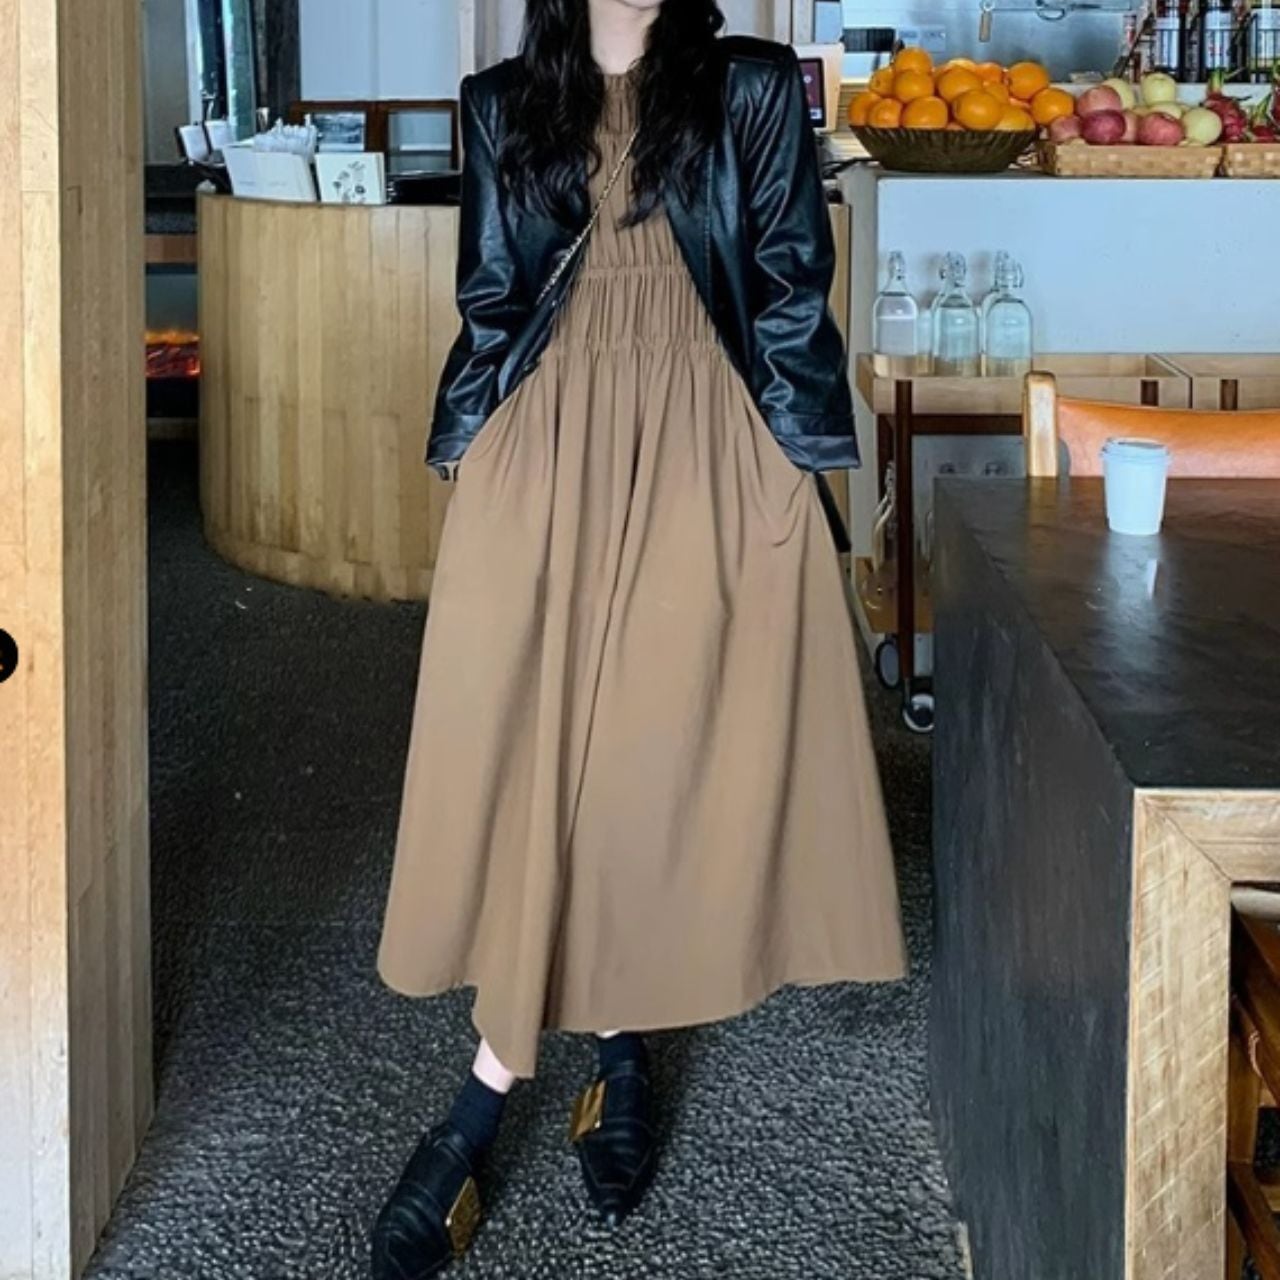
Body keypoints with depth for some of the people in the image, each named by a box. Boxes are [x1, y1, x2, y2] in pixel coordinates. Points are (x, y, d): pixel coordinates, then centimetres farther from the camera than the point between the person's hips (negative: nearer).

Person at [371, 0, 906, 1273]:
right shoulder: (504, 103, 10)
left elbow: (791, 286, 2)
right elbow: (488, 298, 10)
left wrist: (790, 460, -3)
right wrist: (469, 459, 4)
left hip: (703, 454, -1)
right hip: (542, 452, 2)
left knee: (658, 747, -1)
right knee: (526, 743, -1)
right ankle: (615, 1053, 12)